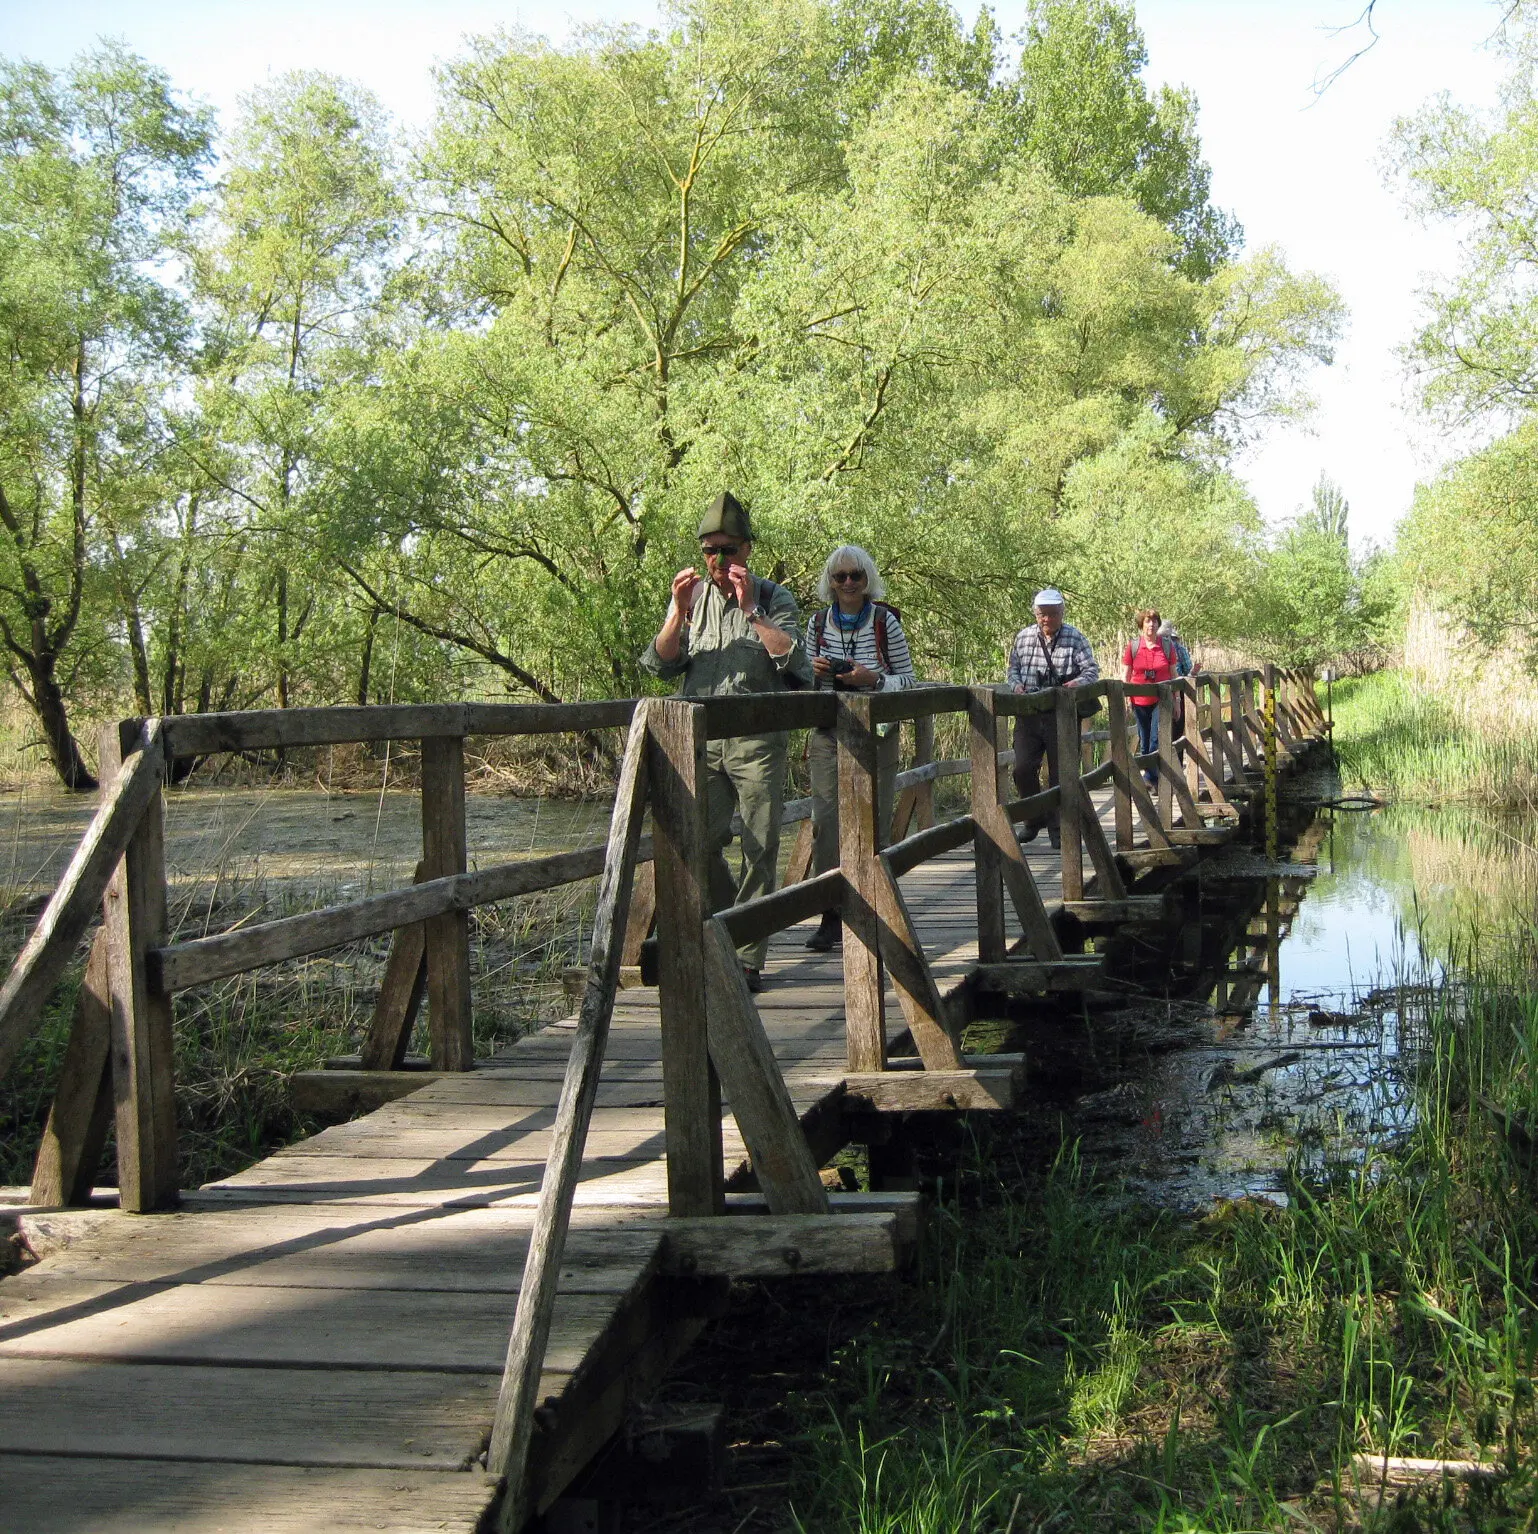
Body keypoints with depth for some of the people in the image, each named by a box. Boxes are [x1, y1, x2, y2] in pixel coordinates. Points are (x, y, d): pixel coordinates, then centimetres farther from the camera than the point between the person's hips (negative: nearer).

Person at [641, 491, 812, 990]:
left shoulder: (774, 598, 4)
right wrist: (678, 613, -8)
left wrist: (751, 610, -15)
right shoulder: (692, 597, 12)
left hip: (757, 739, -3)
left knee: (760, 850, -3)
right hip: (701, 739, 3)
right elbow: (660, 663, 6)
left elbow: (792, 659, -10)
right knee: (701, 843, -1)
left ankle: (748, 958, 3)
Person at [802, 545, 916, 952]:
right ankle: (831, 915, -1)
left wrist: (873, 679, -17)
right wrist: (814, 671, -7)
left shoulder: (886, 623, -3)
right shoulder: (818, 622, 6)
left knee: (873, 821, -2)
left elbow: (908, 681, 0)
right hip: (827, 734, 2)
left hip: (876, 734, -2)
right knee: (825, 819, -6)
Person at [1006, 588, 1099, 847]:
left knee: (1060, 774, 3)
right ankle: (1033, 819, 18)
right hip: (1028, 715, 2)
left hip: (1062, 716, -2)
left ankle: (1057, 829, 14)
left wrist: (1078, 682, -24)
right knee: (1023, 769, -4)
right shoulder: (1023, 637, 7)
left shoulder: (1075, 638, -1)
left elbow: (1092, 670, -3)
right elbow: (1012, 669, 16)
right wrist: (1016, 685, -5)